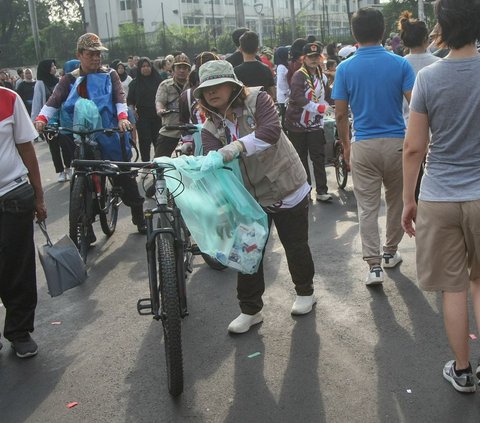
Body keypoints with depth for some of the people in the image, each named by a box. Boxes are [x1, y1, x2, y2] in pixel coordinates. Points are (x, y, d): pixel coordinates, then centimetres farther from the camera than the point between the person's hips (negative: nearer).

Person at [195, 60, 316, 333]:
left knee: (296, 245, 11)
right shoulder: (211, 128, -2)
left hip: (287, 189, -3)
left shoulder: (257, 100, -12)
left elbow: (271, 130, -30)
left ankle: (305, 291, 37)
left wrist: (239, 146, -43)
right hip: (250, 196, 4)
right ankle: (250, 310, 19)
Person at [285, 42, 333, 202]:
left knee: (319, 158, 0)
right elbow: (297, 97, -25)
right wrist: (318, 107, -30)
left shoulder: (322, 77, 9)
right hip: (297, 124, -4)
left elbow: (327, 97, 15)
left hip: (315, 124, 4)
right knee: (301, 159, 7)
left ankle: (321, 191, 2)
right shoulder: (299, 76, -11)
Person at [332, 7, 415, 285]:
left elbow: (341, 114, -1)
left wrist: (346, 145, 12)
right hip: (396, 142, 1)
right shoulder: (400, 64, -4)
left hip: (363, 145, 0)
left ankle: (374, 265, -2)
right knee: (396, 201, 18)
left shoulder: (345, 68, -2)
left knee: (368, 207, 4)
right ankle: (390, 252, 32)